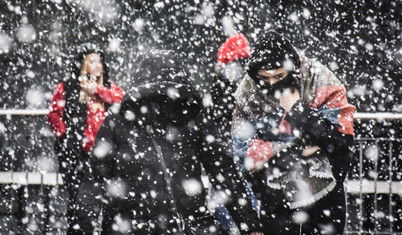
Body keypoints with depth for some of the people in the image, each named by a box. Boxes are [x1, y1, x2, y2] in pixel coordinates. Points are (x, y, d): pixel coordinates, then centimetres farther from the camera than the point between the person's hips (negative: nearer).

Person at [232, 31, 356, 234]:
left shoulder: (321, 81, -13)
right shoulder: (247, 95, -8)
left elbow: (342, 139, -18)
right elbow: (245, 150, -10)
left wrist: (298, 110, -25)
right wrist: (298, 150, -17)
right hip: (276, 197, 0)